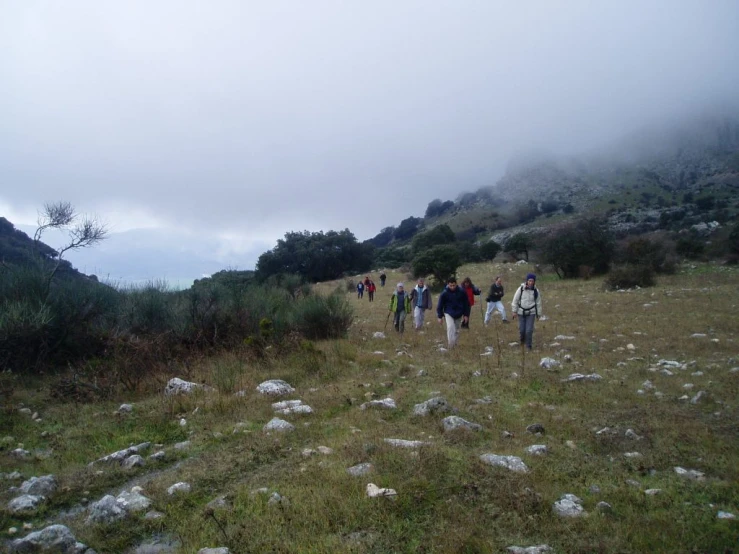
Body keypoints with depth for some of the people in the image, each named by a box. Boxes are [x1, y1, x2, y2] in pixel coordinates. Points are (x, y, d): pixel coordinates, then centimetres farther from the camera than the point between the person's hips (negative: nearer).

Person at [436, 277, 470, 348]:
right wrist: (440, 316, -3)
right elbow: (440, 305, -4)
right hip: (449, 313, -2)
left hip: (459, 314, 2)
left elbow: (466, 303, 1)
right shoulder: (444, 293, -13)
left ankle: (454, 342, 31)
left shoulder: (462, 292, -9)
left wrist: (466, 315, 1)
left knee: (456, 330, 12)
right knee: (450, 327, -20)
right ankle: (451, 345, -17)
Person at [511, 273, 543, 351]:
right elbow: (515, 300, -2)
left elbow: (538, 303, 6)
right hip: (521, 312, 0)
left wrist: (539, 314, 9)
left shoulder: (536, 291, -4)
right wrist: (514, 311, -2)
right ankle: (522, 340, 36)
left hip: (531, 312, 0)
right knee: (521, 329, 4)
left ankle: (528, 345, 10)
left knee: (529, 330, -7)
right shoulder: (521, 289, -9)